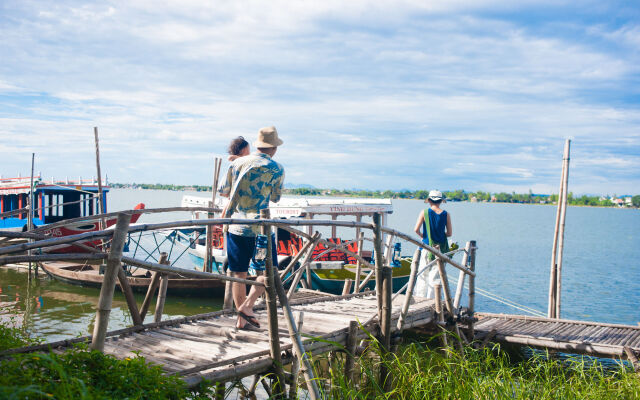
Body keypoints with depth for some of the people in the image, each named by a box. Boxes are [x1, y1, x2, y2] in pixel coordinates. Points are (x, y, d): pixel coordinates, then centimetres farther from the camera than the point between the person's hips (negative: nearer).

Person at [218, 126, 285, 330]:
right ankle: (247, 305, -6)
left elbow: (223, 192, 16)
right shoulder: (276, 169, -2)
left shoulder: (237, 163, 7)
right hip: (258, 227, -4)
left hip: (234, 226, 4)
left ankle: (241, 319, 15)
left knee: (239, 274, 10)